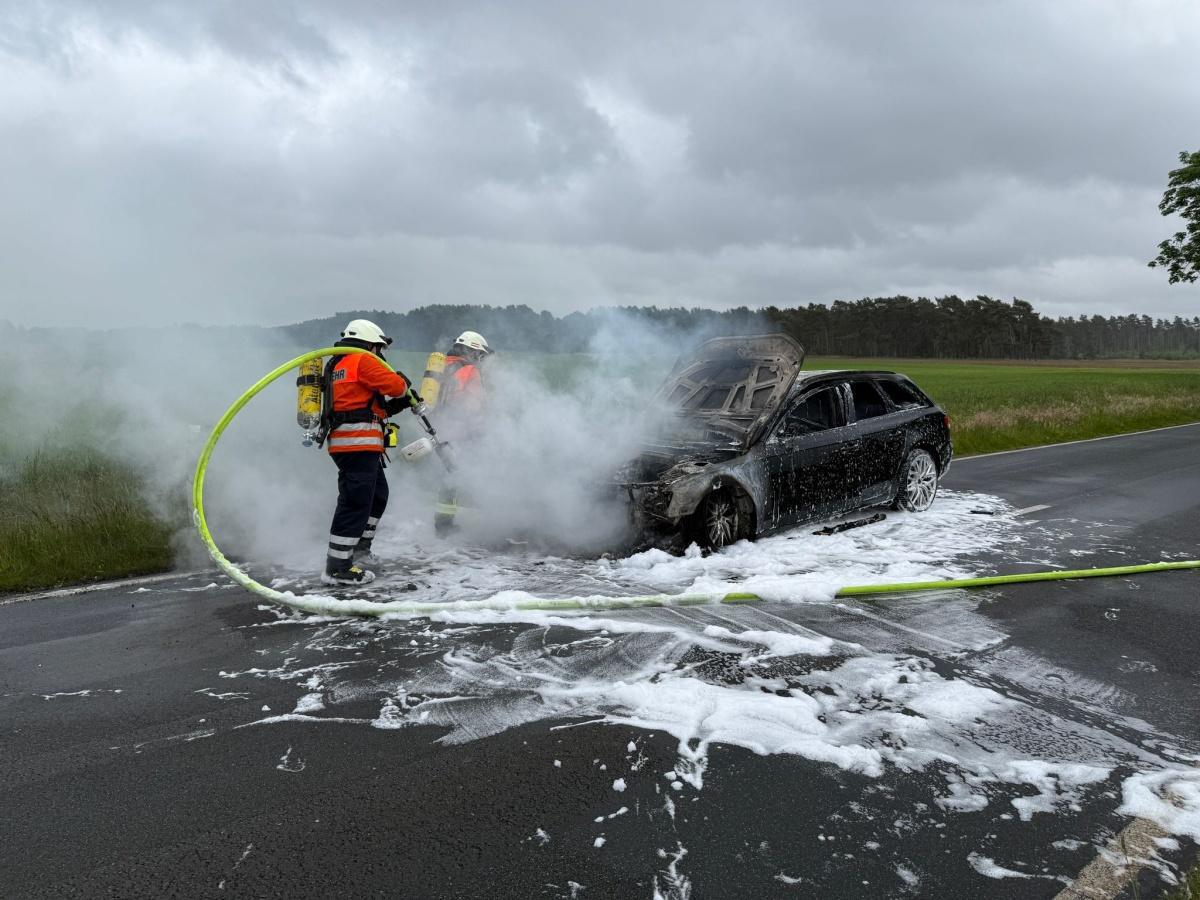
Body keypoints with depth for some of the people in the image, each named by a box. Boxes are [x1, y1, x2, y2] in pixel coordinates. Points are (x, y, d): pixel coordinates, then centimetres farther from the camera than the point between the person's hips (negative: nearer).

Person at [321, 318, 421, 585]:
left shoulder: (338, 365, 26)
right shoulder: (362, 360, -3)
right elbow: (394, 384, -12)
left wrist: (399, 403, 19)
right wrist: (403, 384, 11)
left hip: (342, 441, 10)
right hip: (359, 442, -10)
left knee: (378, 495, 22)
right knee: (356, 502, -11)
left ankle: (359, 548, 31)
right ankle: (338, 567, -12)